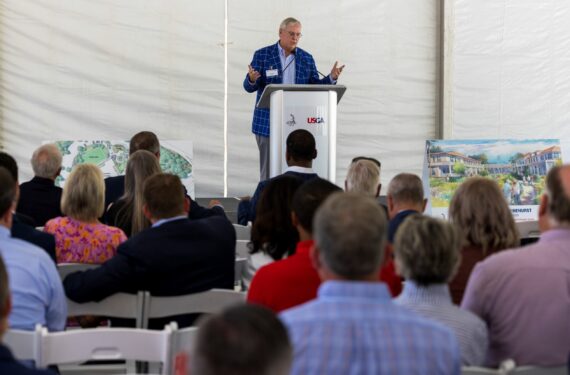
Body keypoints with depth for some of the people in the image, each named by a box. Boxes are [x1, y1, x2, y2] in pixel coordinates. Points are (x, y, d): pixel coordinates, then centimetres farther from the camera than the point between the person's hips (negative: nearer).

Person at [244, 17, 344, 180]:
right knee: (269, 169, 0)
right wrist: (252, 79, -24)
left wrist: (331, 78, -8)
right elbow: (249, 87, -1)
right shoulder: (262, 55, 2)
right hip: (268, 123, -2)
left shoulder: (307, 58, 9)